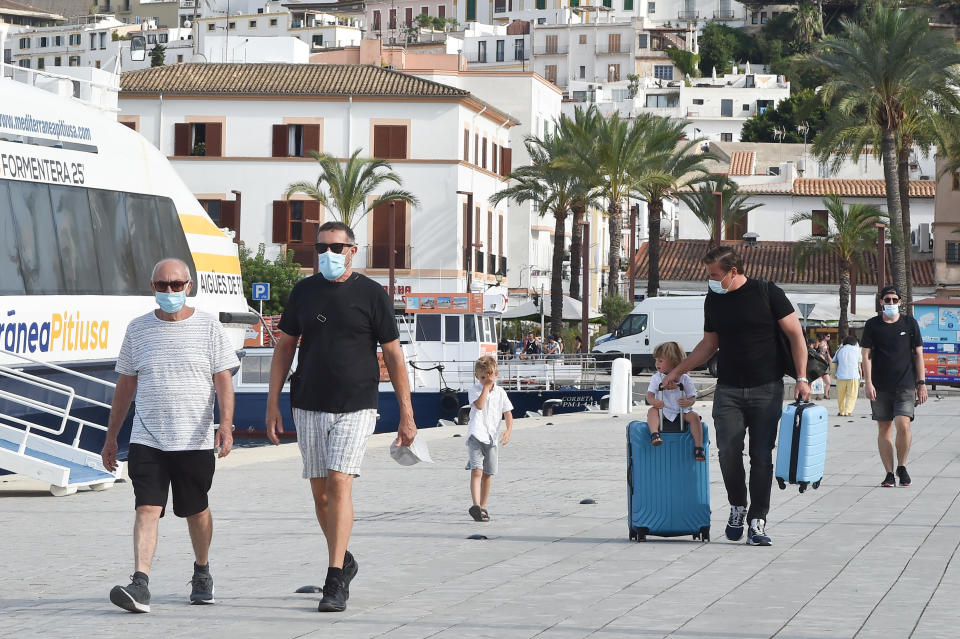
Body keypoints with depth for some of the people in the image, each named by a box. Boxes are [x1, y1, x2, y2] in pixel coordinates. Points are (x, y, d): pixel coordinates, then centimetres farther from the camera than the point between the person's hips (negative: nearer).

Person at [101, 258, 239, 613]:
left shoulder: (209, 328, 2)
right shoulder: (138, 330, 9)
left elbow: (223, 380, -3)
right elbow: (125, 386, 15)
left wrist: (226, 424, -18)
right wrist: (111, 437, 15)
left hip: (195, 441, -1)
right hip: (147, 438, 1)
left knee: (196, 511, 11)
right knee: (147, 508, -12)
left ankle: (202, 572, 34)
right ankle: (140, 584, -21)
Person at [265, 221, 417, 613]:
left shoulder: (371, 294, -3)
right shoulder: (304, 291, 8)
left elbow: (393, 355, 0)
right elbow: (284, 347, 13)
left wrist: (406, 414, -2)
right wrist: (273, 404, 6)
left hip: (355, 407, -4)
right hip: (309, 406, 4)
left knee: (339, 483, -15)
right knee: (320, 491, 8)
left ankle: (335, 582, -15)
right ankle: (343, 561, 30)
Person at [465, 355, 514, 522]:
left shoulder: (500, 392, 10)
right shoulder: (474, 390, -1)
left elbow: (508, 413, 9)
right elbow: (479, 405, -19)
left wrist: (508, 430, -7)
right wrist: (486, 387, -12)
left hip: (492, 437, 5)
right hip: (476, 435, -5)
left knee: (488, 474, 13)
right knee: (476, 471, -18)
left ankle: (483, 507, 24)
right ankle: (476, 506, -31)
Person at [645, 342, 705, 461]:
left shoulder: (684, 378, 0)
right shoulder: (656, 378, 4)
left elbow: (693, 397, 2)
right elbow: (650, 394, -3)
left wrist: (688, 402, -22)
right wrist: (653, 401, -27)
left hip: (682, 412, -1)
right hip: (663, 411, 1)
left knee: (694, 416, -25)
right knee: (652, 411, -27)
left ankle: (698, 447, -28)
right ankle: (654, 434, -44)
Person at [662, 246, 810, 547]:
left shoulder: (768, 293, -5)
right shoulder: (713, 301, 8)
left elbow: (795, 334, -2)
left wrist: (802, 378, -8)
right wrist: (677, 371, 17)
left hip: (767, 390, -3)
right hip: (728, 390, 3)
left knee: (762, 457, -3)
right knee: (728, 450, -12)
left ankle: (757, 522, 4)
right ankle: (737, 506, 12)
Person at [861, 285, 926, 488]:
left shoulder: (910, 324, 6)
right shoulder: (872, 325, 6)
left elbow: (918, 355, 9)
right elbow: (867, 355, 5)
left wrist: (921, 383, 4)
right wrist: (868, 382, -5)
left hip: (905, 385, -1)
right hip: (880, 387, 1)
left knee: (903, 424, -17)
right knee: (884, 429, 2)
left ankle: (902, 466, 4)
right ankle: (889, 473, 8)